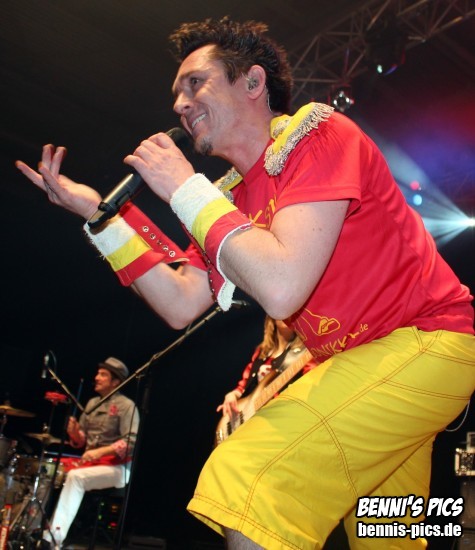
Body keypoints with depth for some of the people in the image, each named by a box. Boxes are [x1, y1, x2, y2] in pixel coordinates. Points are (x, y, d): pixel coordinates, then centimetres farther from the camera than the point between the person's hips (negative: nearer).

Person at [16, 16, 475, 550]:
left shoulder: (318, 133, -16)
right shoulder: (233, 196, 7)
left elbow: (280, 288, -31)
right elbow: (181, 306, 3)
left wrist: (184, 189, -19)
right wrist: (99, 214, 1)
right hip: (356, 361, 9)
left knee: (247, 481, -24)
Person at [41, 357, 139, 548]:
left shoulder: (126, 406, -8)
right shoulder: (92, 403, 13)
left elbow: (131, 442, -18)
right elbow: (82, 441, 15)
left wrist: (101, 451, -27)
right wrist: (74, 433, -8)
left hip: (116, 467, -7)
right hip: (89, 461, 7)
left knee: (76, 476, -32)